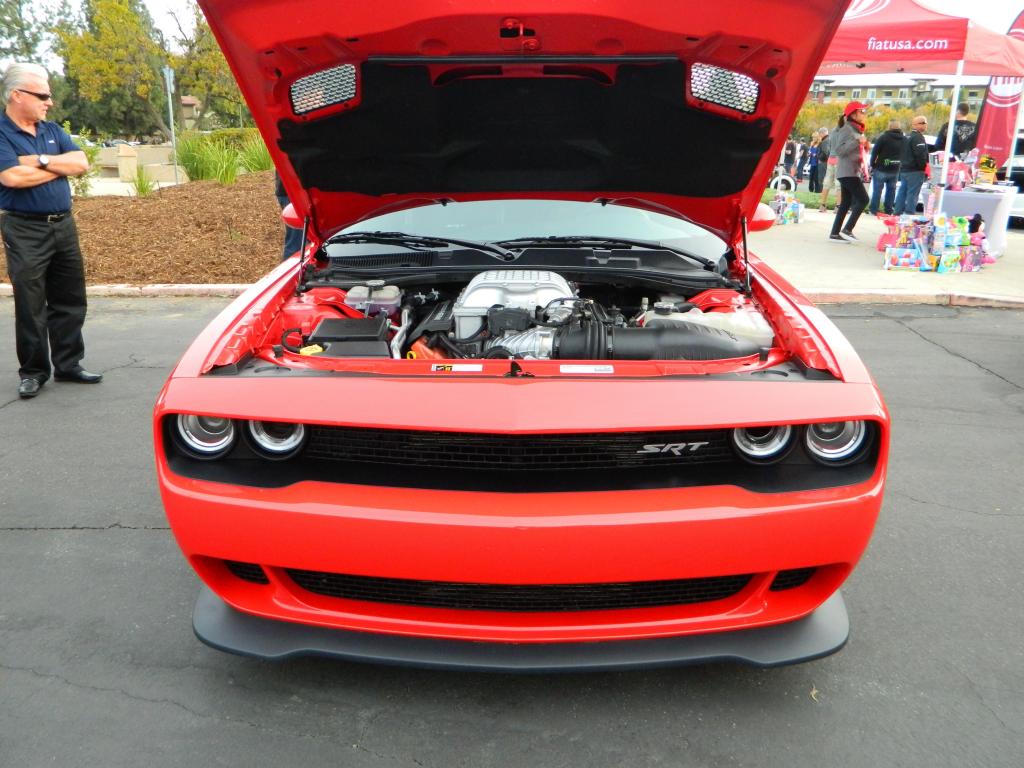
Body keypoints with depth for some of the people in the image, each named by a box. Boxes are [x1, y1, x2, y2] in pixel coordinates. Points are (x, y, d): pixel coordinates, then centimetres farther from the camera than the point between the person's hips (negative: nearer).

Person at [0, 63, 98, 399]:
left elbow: (81, 163, 1)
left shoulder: (52, 131, 12)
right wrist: (60, 166, -8)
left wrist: (41, 161, -13)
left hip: (63, 225, 6)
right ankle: (33, 371, 11)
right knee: (31, 306, 0)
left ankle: (69, 365, 20)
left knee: (70, 301, 10)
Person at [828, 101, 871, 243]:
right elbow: (839, 149, -20)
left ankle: (835, 234, 4)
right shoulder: (847, 129, -9)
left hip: (855, 172, 9)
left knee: (846, 203, 5)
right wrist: (857, 142, -22)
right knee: (863, 199, -13)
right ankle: (847, 229, -11)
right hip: (848, 172, -9)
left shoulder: (857, 130, 20)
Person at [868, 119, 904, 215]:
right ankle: (888, 210, 13)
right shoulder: (903, 140, 6)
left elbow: (875, 152, -11)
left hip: (881, 169, -5)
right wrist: (899, 166, 8)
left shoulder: (883, 137, -11)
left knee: (877, 190, 2)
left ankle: (873, 209, 3)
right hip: (895, 170, 5)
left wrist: (872, 164, -3)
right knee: (891, 190, 12)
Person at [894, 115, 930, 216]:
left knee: (902, 192, 12)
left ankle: (897, 213, 14)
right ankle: (910, 214, -11)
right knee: (912, 193, -9)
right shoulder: (918, 137, -13)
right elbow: (920, 154, -20)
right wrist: (923, 166, -12)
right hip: (915, 170, -9)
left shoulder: (907, 137, 18)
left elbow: (902, 153, 22)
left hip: (904, 169, 9)